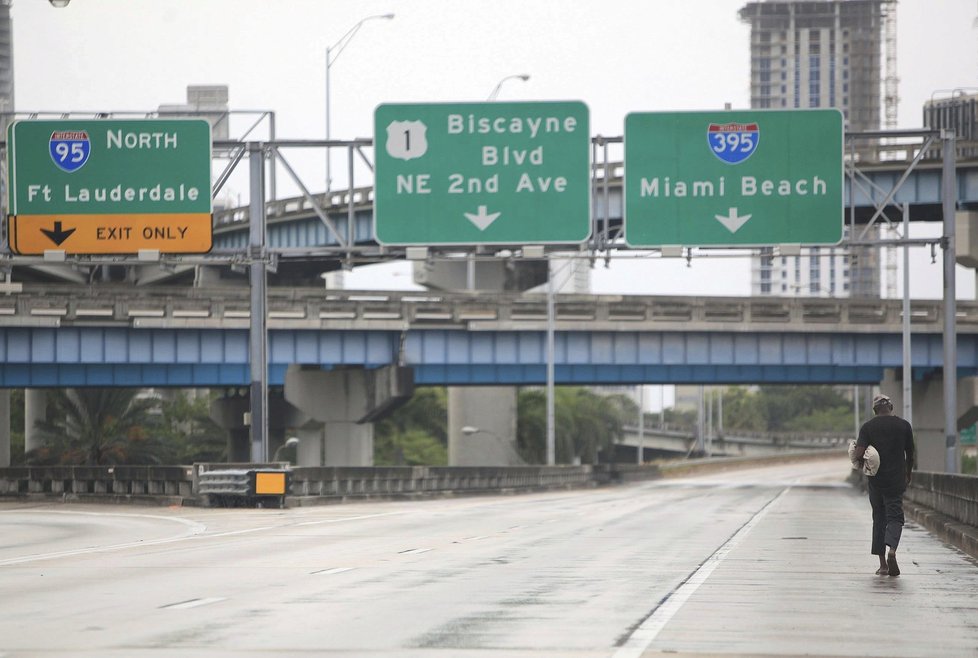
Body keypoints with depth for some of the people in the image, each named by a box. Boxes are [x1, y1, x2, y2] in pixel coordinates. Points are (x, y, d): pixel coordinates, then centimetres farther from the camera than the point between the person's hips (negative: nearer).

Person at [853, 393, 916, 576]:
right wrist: (908, 475, 23)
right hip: (897, 479, 0)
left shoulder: (868, 427, -3)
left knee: (879, 519, 11)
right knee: (895, 516, 0)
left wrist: (863, 465, 10)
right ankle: (891, 549, -29)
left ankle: (883, 564, 11)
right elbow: (911, 456, 8)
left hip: (875, 480, 1)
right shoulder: (904, 425, 1)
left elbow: (858, 455, -12)